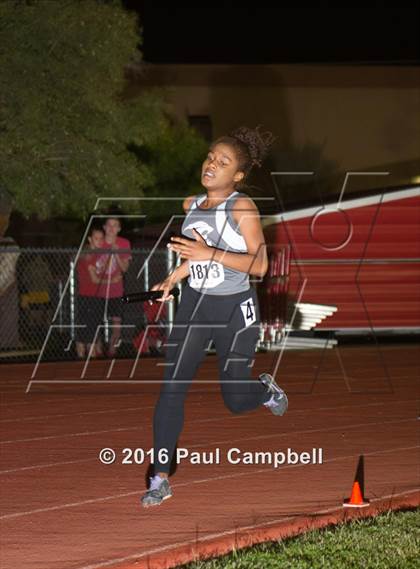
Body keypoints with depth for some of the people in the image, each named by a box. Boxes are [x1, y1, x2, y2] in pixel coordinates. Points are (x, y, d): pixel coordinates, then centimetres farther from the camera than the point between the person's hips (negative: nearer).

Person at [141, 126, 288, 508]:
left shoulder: (242, 207, -14)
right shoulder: (191, 205, 6)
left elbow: (259, 265, -20)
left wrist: (209, 254, -28)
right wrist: (171, 282, 12)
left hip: (236, 308, -5)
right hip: (194, 305, 5)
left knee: (235, 398, 6)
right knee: (172, 387, -9)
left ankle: (267, 390, 44)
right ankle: (160, 480, -7)